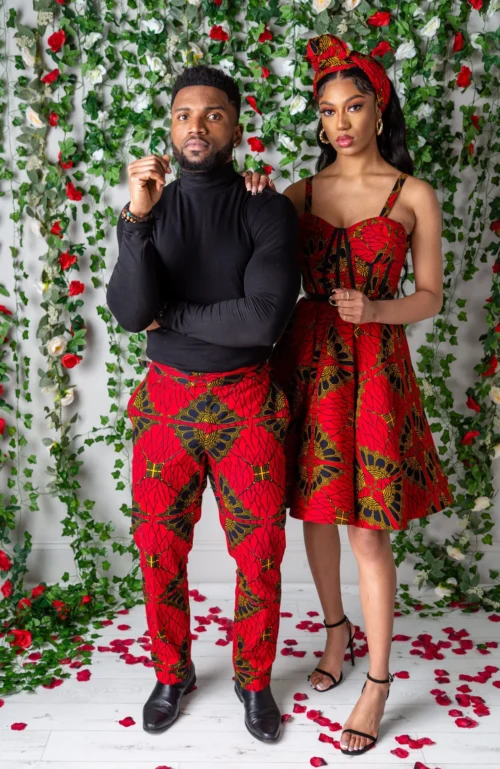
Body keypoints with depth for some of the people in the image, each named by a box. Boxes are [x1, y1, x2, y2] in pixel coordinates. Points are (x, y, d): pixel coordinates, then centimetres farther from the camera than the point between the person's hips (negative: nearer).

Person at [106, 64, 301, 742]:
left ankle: (254, 679, 32)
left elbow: (265, 319, -20)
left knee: (260, 553, 8)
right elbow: (130, 312, -13)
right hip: (165, 401, 2)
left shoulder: (268, 210, -7)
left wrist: (170, 316, -11)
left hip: (247, 404, -2)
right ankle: (172, 674, 36)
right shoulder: (151, 208, 1)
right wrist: (137, 219, -24)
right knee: (159, 548, 12)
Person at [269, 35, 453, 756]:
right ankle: (336, 631, 36)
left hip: (375, 366, -3)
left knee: (368, 528, -2)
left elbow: (430, 297, 2)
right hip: (306, 359, 4)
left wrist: (375, 309, -17)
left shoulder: (414, 196, 1)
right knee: (316, 510, 12)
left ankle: (378, 681, 14)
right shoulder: (299, 194, 9)